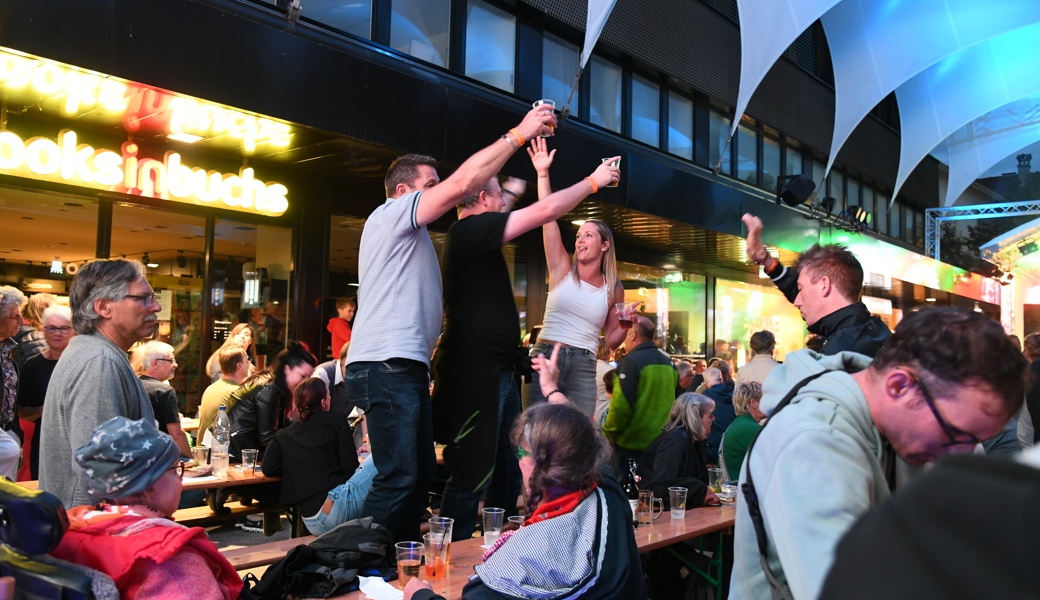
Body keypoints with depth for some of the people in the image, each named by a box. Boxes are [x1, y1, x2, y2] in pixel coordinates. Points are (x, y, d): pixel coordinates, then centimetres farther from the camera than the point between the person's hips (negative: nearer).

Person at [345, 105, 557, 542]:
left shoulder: (409, 232, 29)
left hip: (406, 366, 11)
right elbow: (462, 184, -13)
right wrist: (518, 134, -9)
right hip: (385, 366, -11)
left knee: (420, 472, 13)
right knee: (399, 478, -14)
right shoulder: (391, 215, -3)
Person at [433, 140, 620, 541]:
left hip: (497, 371, 11)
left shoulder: (472, 234, 17)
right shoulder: (471, 229, -11)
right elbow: (546, 212, -13)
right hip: (476, 372, -11)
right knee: (474, 475, -5)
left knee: (509, 471, 16)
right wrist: (593, 181, -3)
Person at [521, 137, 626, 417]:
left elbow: (612, 341, 14)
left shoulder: (614, 289, 8)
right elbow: (548, 216, -3)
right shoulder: (562, 270, 5)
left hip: (584, 367, 1)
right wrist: (543, 173, -8)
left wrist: (627, 324, -6)